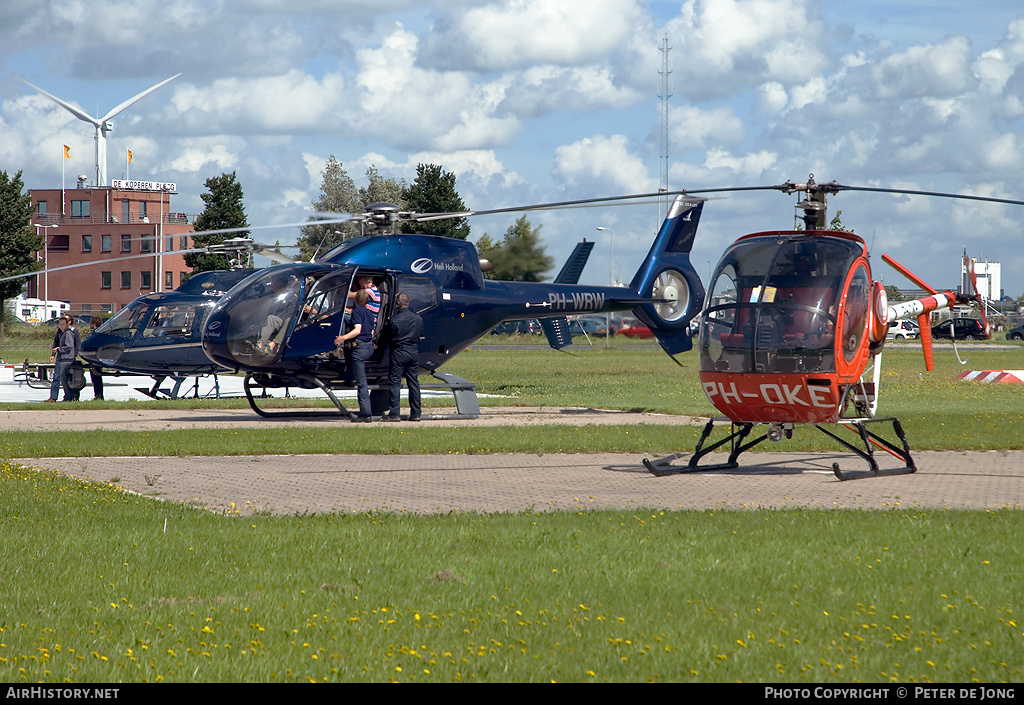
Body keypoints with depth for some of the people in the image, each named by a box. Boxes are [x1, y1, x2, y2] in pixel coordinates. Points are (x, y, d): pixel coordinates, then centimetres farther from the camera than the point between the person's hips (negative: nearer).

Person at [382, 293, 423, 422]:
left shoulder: (394, 320, -12)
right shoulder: (418, 319, 4)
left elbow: (390, 340, -4)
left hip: (399, 353, -5)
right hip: (414, 353, 5)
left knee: (395, 383, 0)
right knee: (413, 383, 11)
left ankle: (394, 413, -4)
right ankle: (415, 413, 12)